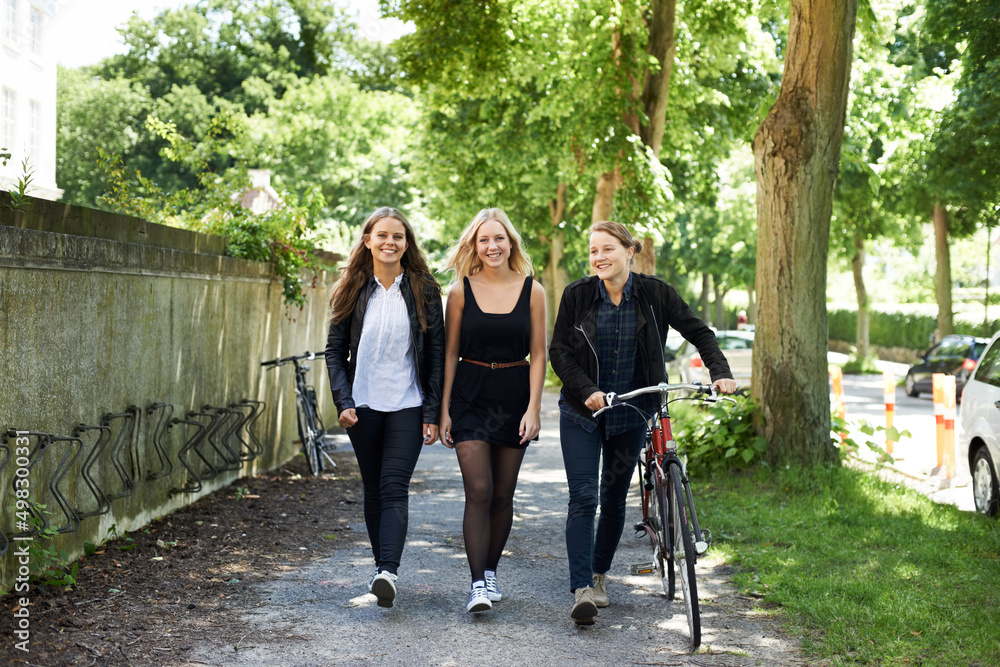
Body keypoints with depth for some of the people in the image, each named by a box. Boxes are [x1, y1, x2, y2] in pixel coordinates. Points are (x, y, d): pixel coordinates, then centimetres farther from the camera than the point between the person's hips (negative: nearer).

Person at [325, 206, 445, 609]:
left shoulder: (423, 289, 1)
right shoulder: (353, 290, 5)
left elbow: (436, 353, 1)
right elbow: (335, 350, 6)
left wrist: (433, 413, -4)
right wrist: (343, 402, -6)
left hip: (407, 405, -2)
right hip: (364, 406, 2)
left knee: (394, 488, -13)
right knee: (373, 489, 10)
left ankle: (388, 572, -23)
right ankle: (382, 568, 20)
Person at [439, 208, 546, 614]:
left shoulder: (532, 291, 1)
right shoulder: (461, 292, 1)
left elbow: (538, 354, 2)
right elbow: (450, 353, 4)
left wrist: (533, 408, -5)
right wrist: (444, 409, 0)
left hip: (515, 396, 1)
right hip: (471, 395, -1)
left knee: (502, 494, 8)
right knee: (478, 491, -10)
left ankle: (490, 572, 24)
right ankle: (478, 584, -8)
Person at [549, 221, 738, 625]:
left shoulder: (655, 294, -5)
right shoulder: (577, 295, -6)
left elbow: (699, 334, -1)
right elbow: (558, 352, -4)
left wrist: (721, 373, -15)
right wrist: (587, 390, -18)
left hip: (630, 413, 1)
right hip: (582, 411, -1)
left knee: (614, 499, 10)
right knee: (583, 497, -11)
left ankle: (599, 575, 29)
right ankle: (582, 590, -14)